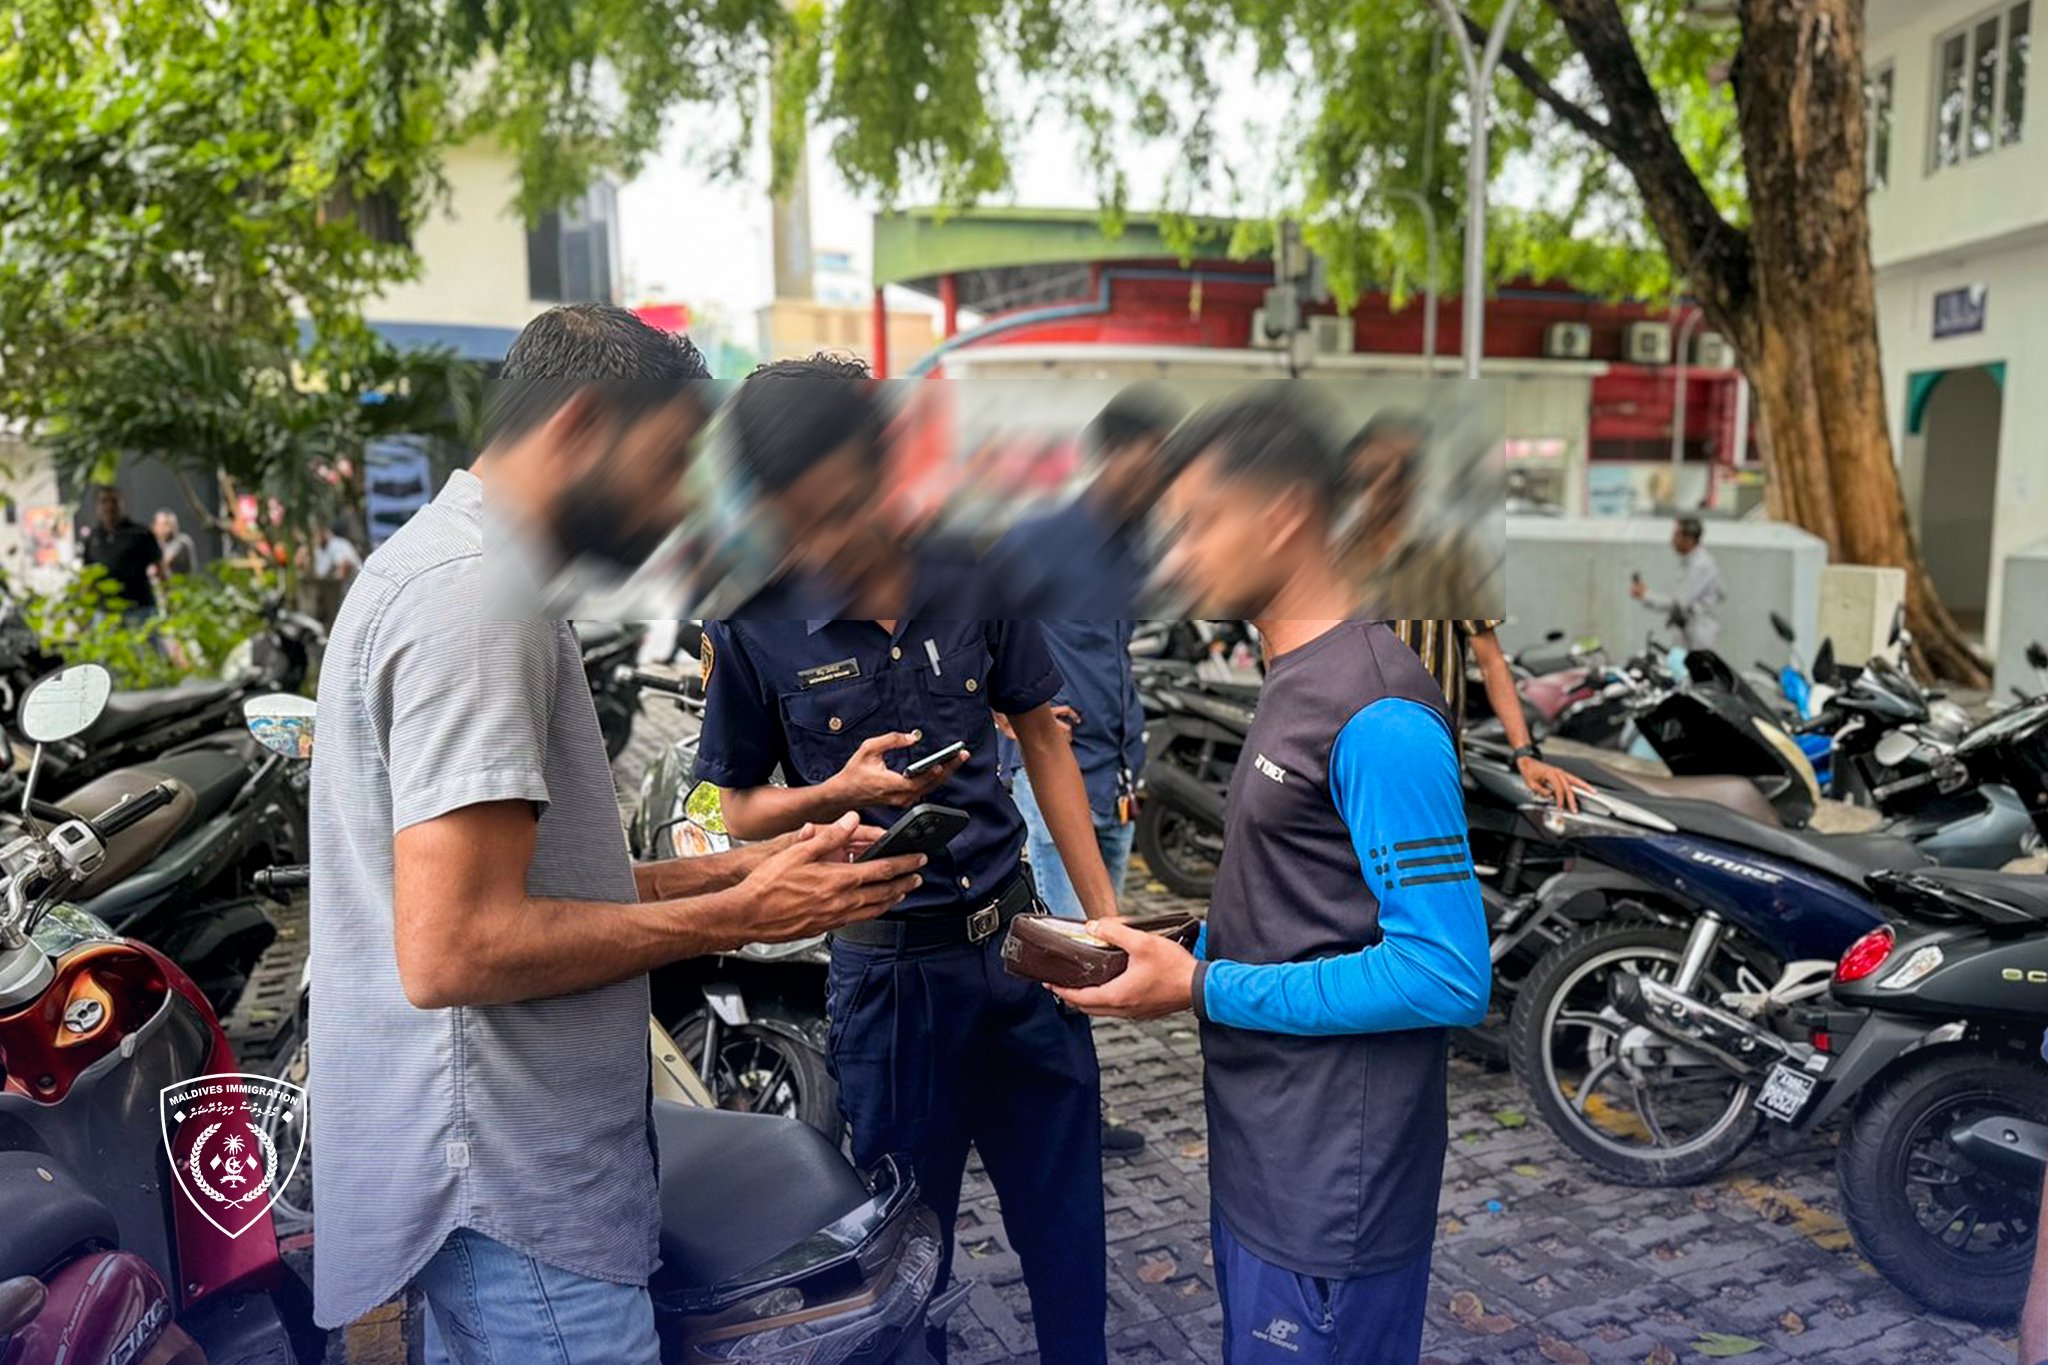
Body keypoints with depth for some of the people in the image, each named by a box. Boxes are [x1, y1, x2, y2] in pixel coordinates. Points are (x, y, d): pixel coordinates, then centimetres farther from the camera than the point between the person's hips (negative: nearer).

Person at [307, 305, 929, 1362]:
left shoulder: (446, 565, 15)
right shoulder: (471, 590, -18)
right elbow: (455, 949, -25)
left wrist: (740, 870, 6)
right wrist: (740, 917, -17)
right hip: (515, 1191, -10)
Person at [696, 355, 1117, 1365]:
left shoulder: (971, 575, -4)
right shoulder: (752, 626, -10)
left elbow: (1043, 738, 6)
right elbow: (741, 810, 0)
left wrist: (1102, 913, 4)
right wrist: (842, 792, -21)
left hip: (1017, 940, 3)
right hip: (889, 969, -2)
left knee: (1069, 1234, 17)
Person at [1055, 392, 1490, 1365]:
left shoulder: (1377, 711, -20)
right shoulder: (1289, 684, 10)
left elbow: (1446, 977, -24)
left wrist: (1202, 989, -20)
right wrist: (1173, 955, 0)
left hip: (1334, 1176, -9)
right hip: (1259, 1147, 9)